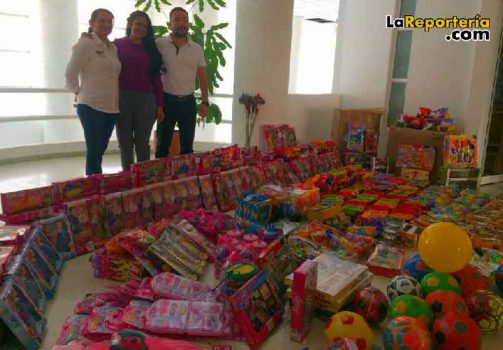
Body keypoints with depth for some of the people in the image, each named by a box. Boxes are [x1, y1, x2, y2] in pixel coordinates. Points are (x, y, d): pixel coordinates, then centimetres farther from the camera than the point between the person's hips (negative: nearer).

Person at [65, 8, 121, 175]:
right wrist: (78, 92, 0)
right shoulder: (85, 44, -6)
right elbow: (70, 74, -10)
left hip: (112, 107, 6)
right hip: (91, 107, -6)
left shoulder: (113, 48, 13)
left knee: (100, 150, 12)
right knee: (94, 150, -4)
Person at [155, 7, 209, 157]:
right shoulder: (159, 44, -5)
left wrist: (205, 102, 5)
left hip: (188, 102, 3)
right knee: (163, 145, 5)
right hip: (167, 101, -3)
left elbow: (202, 76, 10)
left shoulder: (197, 49, 5)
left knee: (187, 145, 11)